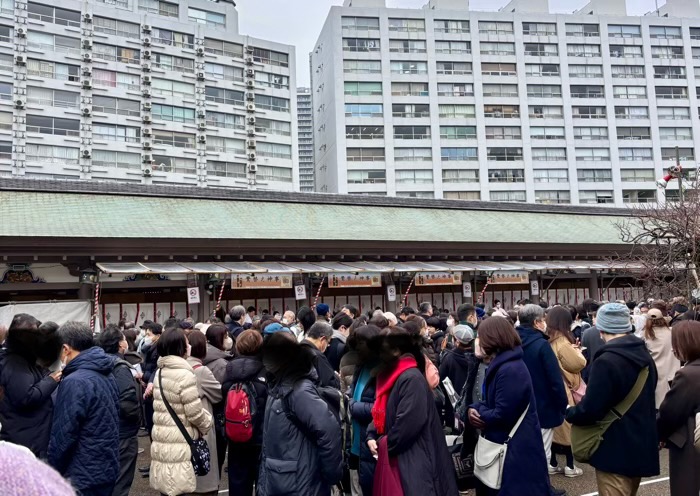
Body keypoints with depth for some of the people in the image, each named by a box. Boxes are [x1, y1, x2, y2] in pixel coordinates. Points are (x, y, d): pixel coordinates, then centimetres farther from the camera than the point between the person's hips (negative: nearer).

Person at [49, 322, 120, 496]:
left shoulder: (74, 382, -22)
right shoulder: (107, 375, 5)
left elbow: (63, 436, -19)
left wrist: (53, 472, -5)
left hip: (83, 477, -8)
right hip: (108, 468, 8)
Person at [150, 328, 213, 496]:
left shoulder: (160, 372, 8)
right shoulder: (184, 374, -19)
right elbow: (195, 413, -18)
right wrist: (207, 424, 2)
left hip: (161, 443, 8)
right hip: (179, 446, -8)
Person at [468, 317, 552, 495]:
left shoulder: (511, 370, -25)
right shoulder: (501, 365, 9)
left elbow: (502, 415, -25)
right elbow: (492, 402, 15)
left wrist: (478, 413, -8)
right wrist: (474, 408, -5)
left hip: (516, 449, -10)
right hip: (505, 445, 10)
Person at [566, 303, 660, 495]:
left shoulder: (606, 361, -24)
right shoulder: (645, 356, 4)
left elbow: (590, 410, -25)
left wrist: (570, 413, -4)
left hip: (616, 452, -8)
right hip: (642, 447, 8)